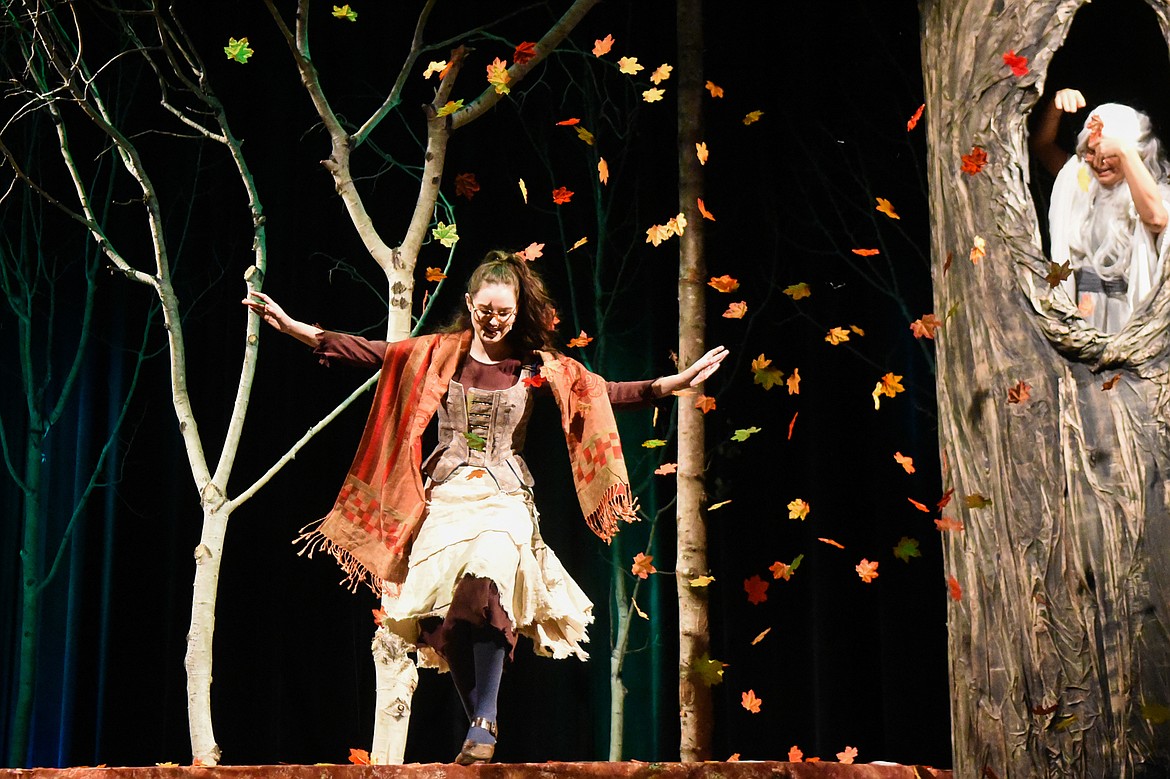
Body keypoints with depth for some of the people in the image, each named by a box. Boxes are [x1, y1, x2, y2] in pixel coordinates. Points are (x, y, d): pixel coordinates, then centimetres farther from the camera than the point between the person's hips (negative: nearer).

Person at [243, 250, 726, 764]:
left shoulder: (536, 367, 4)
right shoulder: (438, 354, 6)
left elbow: (606, 393, 0)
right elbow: (364, 353, 2)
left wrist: (680, 381, -9)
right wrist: (288, 324, -4)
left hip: (503, 499, -2)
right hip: (446, 499, 2)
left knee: (486, 593, -25)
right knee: (446, 619, -5)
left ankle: (484, 725, -18)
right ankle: (480, 727, 9)